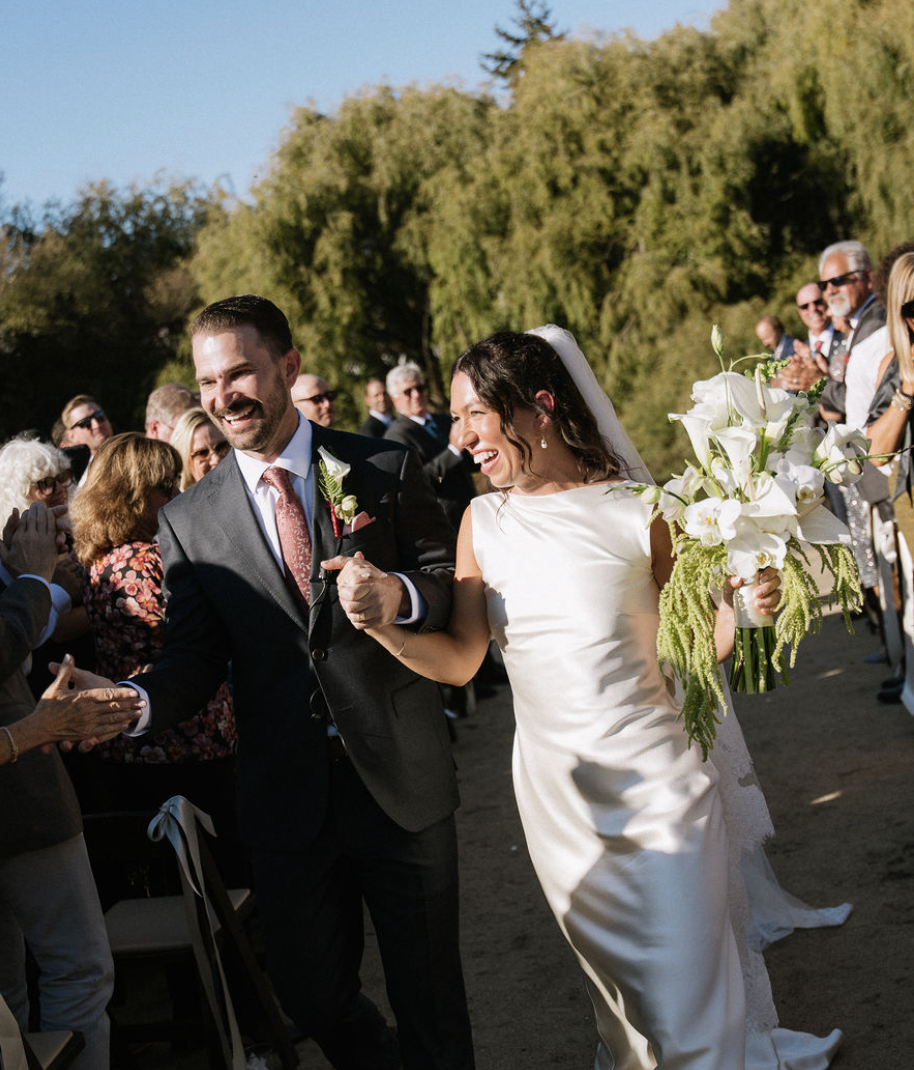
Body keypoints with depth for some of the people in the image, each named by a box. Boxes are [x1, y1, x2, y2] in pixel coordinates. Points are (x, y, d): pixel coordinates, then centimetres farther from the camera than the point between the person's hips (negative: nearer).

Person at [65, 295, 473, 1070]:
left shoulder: (385, 471, -1)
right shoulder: (187, 521, 2)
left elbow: (451, 587, 1)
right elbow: (197, 659, -1)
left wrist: (402, 596, -21)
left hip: (403, 781, -1)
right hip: (288, 796, 2)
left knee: (430, 998, 9)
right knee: (311, 995, 13)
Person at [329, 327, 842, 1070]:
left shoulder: (637, 511, -13)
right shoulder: (484, 522, -2)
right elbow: (459, 661, -5)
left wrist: (736, 607, -26)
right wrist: (380, 623, -22)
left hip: (656, 782, -4)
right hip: (556, 792, 4)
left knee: (686, 988, 5)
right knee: (620, 987, 21)